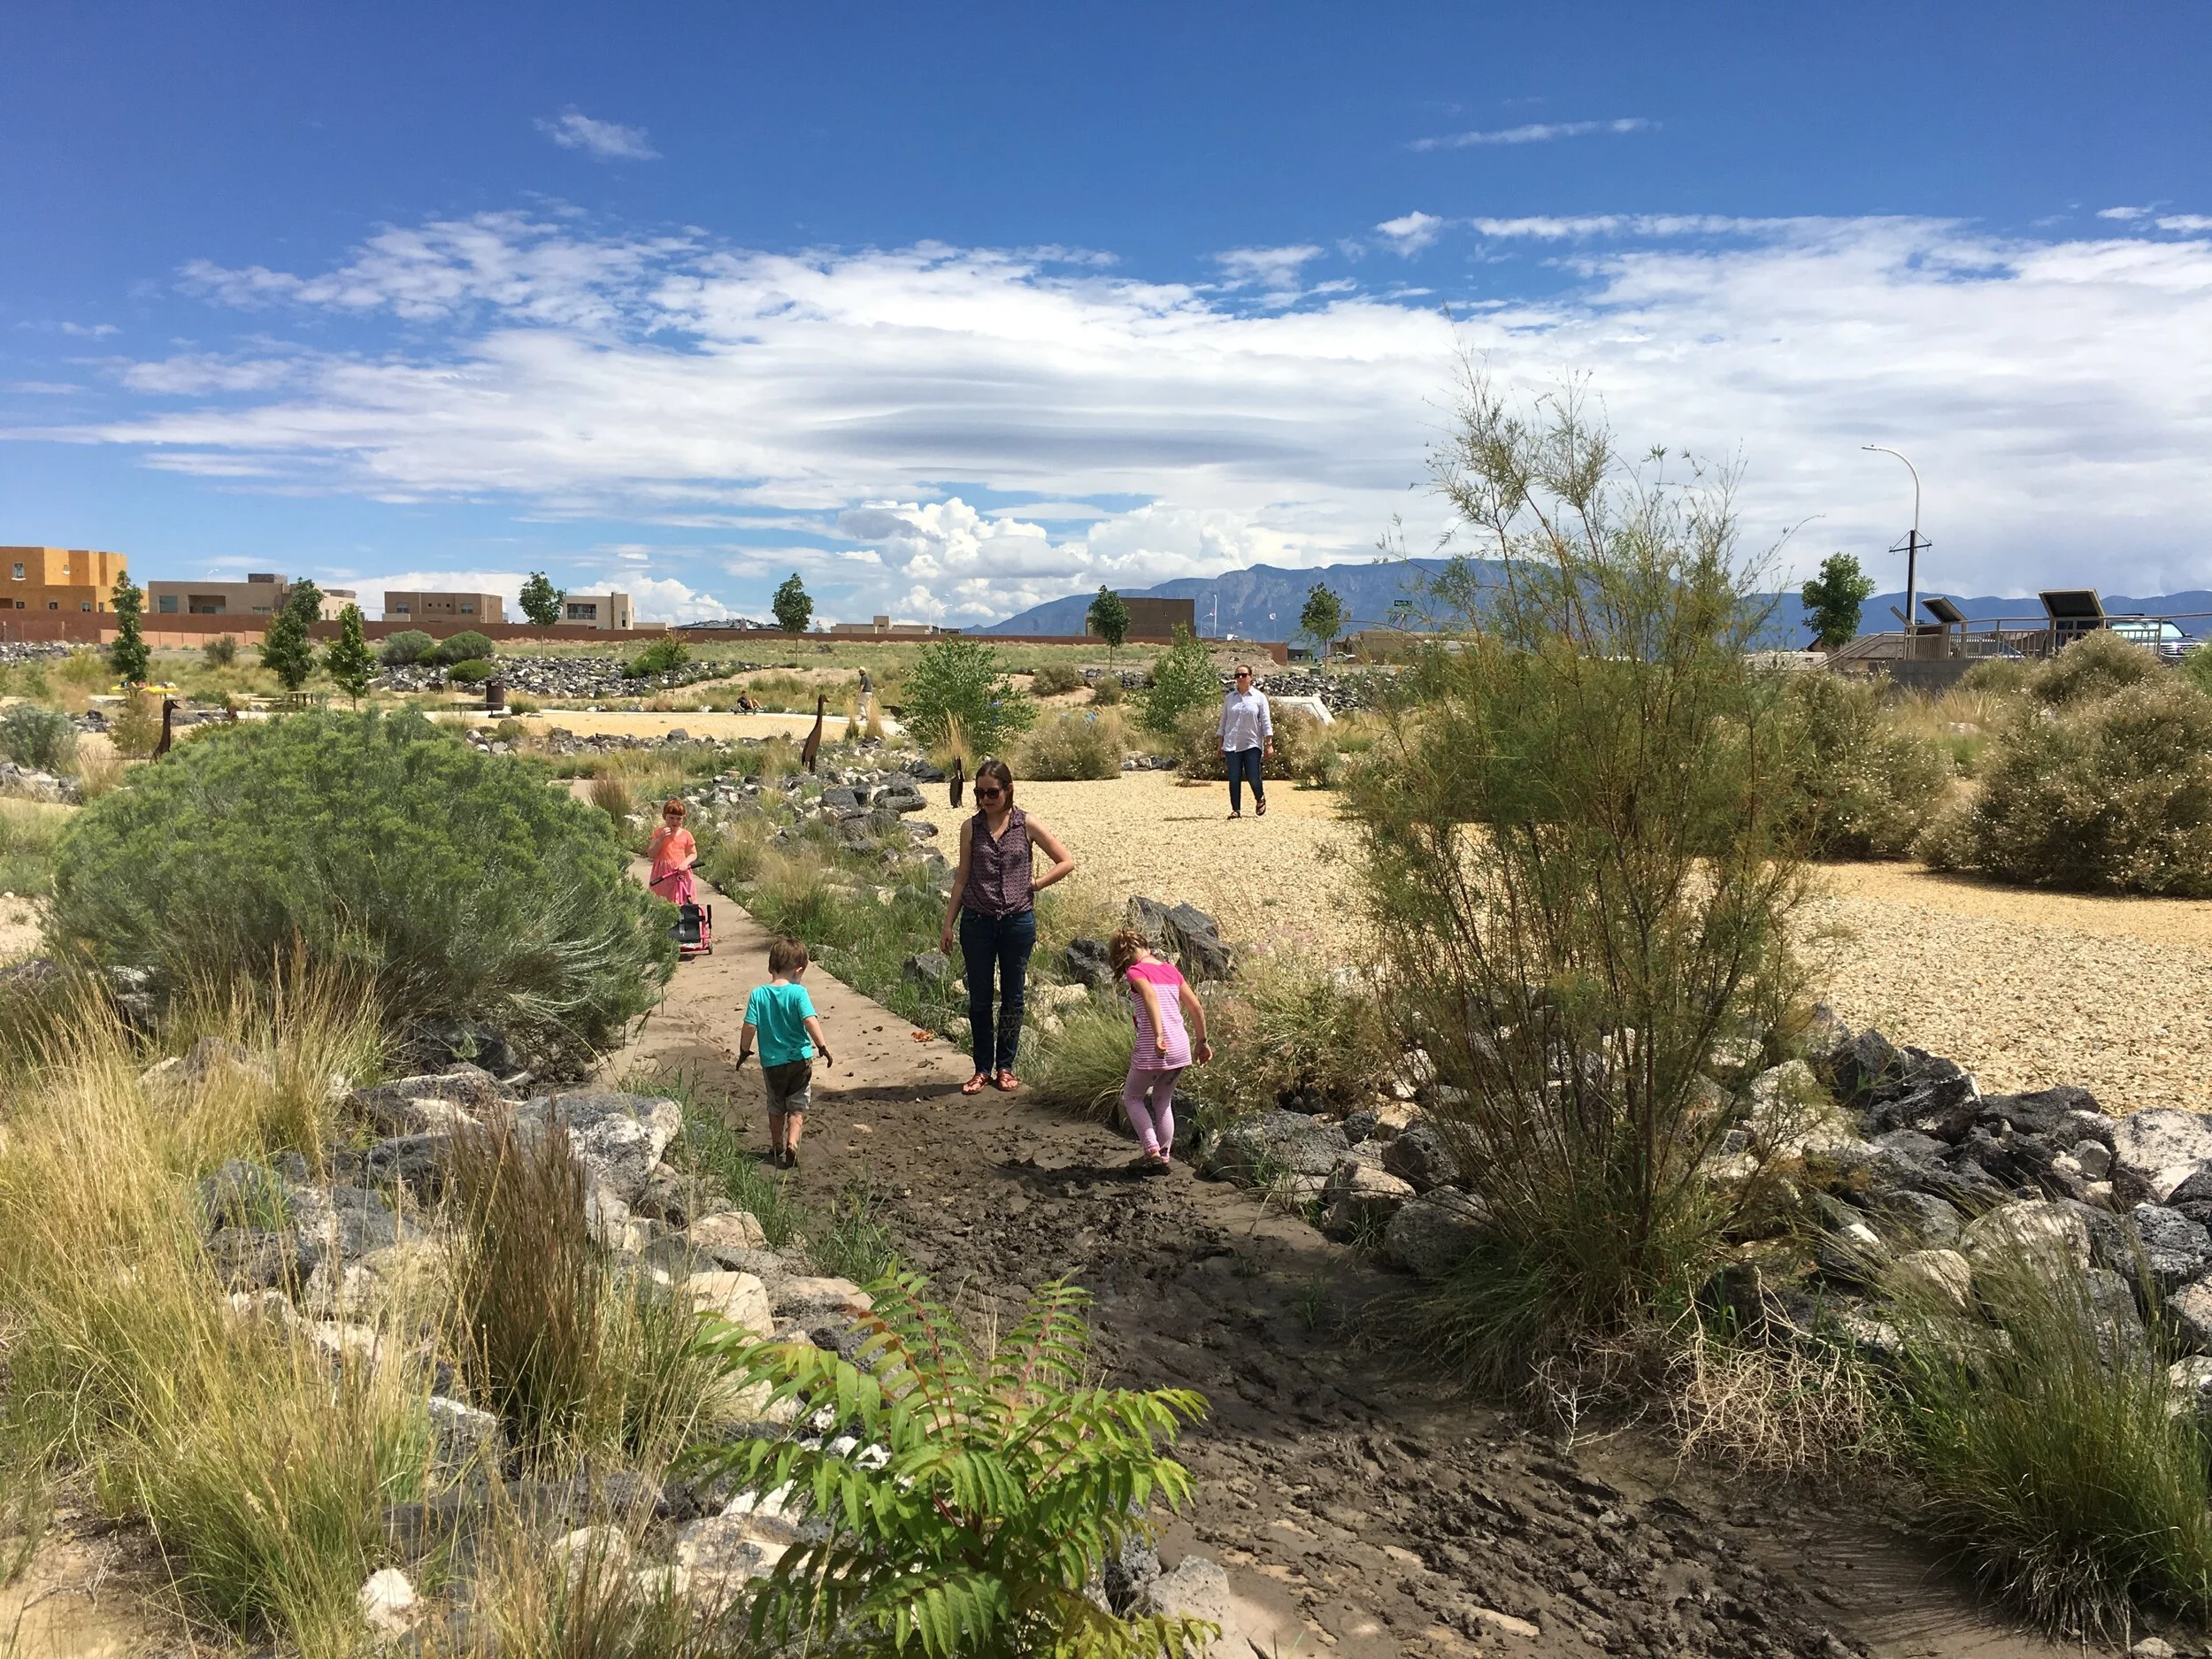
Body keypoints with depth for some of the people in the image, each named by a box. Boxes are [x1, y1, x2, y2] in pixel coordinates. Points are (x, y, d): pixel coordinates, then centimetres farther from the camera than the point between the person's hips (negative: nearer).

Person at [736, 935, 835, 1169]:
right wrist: (823, 1047, -14)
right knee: (797, 1107, 8)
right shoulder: (798, 992, -13)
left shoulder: (758, 994, -6)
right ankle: (792, 1145, -10)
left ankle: (777, 1148, 31)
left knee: (776, 1107, 21)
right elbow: (810, 1021, -22)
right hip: (800, 1059, -2)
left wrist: (744, 1051, 7)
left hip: (771, 1062, 2)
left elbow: (749, 1027, -7)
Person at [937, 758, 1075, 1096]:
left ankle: (1005, 1067, 21)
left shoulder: (1026, 825, -2)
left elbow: (1066, 862, 4)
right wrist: (948, 924, 5)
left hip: (1018, 920, -1)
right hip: (977, 921, 1)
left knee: (1012, 997, 8)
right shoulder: (971, 828, 2)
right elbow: (962, 879, 7)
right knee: (979, 999, 5)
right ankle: (982, 1069, 17)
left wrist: (1034, 884, -3)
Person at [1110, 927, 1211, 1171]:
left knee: (1131, 1097, 16)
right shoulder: (1170, 970, 14)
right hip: (1181, 1048, 6)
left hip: (1152, 1050, -6)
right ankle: (1165, 1157, 26)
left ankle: (1153, 1152, 5)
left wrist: (1158, 1036, -34)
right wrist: (1202, 1041, 22)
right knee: (1163, 1102, 24)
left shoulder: (1136, 971, -5)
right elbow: (1196, 1008, 14)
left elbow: (1151, 997, -26)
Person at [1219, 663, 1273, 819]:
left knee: (1253, 777, -8)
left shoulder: (1259, 698, 3)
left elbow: (1266, 722, 1)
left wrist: (1269, 745, -5)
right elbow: (1223, 721, 13)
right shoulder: (1229, 698, 9)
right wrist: (1220, 745, 11)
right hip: (1232, 745, 2)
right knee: (1234, 779, 0)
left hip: (1252, 744, -2)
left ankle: (1260, 799, 22)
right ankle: (1236, 809, 8)